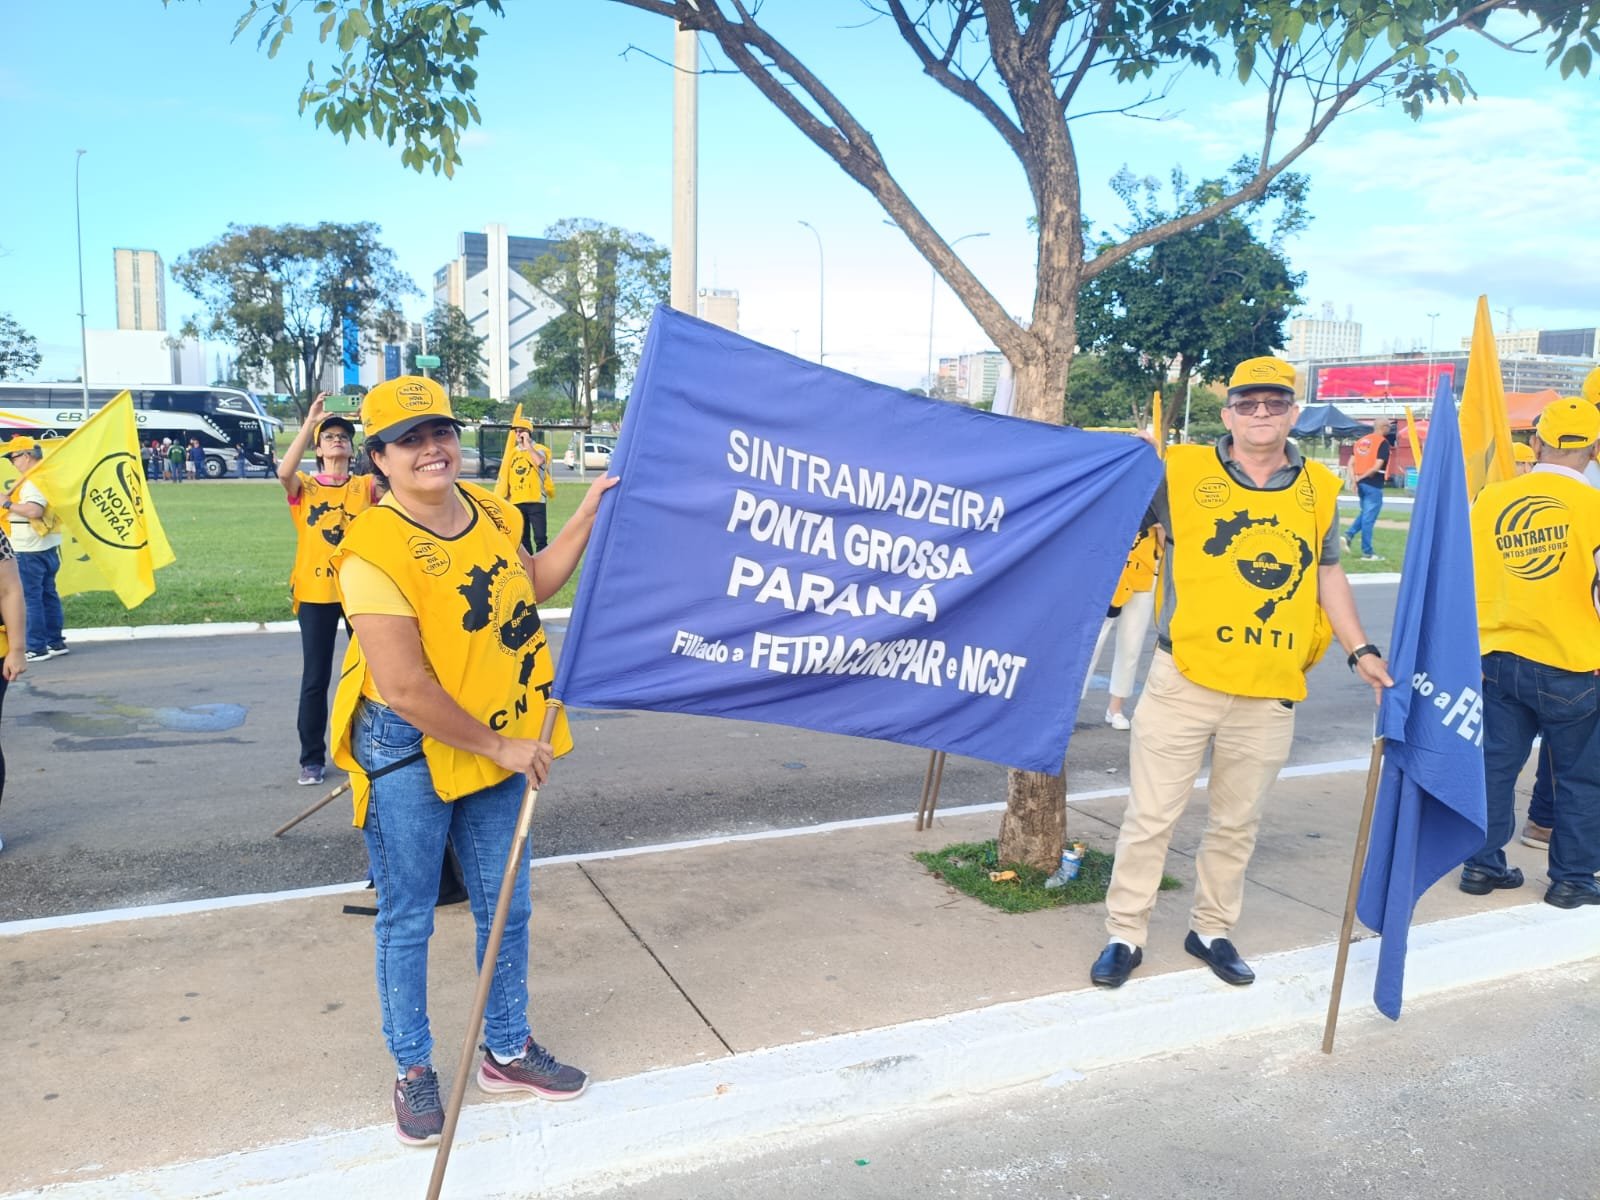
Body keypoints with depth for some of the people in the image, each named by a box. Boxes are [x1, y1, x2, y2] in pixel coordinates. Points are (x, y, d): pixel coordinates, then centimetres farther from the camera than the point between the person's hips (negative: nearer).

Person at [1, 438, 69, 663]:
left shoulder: (33, 481, -17)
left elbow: (33, 510, -30)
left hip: (31, 551, -10)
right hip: (48, 547, 10)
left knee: (30, 597, -4)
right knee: (48, 594, 14)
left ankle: (36, 647, -1)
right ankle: (56, 642, 20)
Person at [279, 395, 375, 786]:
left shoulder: (366, 486, 6)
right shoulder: (304, 486, 2)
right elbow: (284, 471, -20)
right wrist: (310, 422, -22)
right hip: (315, 594, -1)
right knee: (315, 679, 4)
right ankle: (312, 758, 15)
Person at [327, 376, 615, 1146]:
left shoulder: (489, 512, -1)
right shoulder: (373, 551, -22)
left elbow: (533, 584, 18)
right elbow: (405, 689, -25)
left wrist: (587, 517, 8)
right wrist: (500, 747, -19)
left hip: (500, 745, 7)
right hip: (409, 751, -6)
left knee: (506, 908, 17)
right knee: (407, 918, 11)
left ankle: (507, 1052, 36)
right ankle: (413, 1069, 31)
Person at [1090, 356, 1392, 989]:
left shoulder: (1319, 488, 9)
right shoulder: (1181, 471, -2)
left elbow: (1327, 573, 18)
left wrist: (1360, 650, 13)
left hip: (1271, 692, 3)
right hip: (1183, 678, -3)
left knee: (1237, 822, 16)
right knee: (1151, 816, 3)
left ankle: (1212, 929, 34)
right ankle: (1124, 935, 18)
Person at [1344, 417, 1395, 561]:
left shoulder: (1362, 441, 11)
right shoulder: (1383, 443, -10)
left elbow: (1351, 463, 8)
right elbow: (1377, 466, -18)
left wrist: (1355, 479, 4)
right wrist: (1361, 477, -8)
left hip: (1362, 483, 7)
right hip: (1374, 485, -7)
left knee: (1365, 514, 22)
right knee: (1369, 518, -2)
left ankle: (1349, 535, 3)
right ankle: (1367, 553, 3)